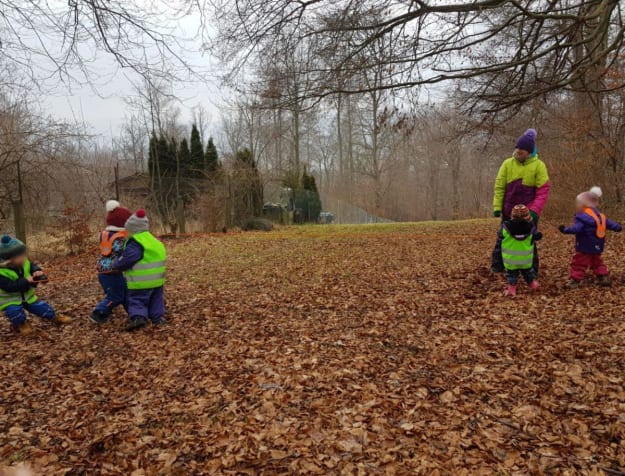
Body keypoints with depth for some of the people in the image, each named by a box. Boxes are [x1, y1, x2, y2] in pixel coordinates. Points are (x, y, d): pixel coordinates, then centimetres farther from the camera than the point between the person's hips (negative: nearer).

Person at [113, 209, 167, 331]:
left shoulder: (135, 244, -16)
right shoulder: (153, 240, 13)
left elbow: (126, 260, -21)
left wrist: (115, 264, -3)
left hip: (140, 281, -8)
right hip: (156, 278, 8)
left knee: (137, 299, 1)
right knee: (156, 299, 19)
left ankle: (138, 317, -15)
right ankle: (158, 317, 20)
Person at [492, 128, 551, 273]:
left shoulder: (538, 165, -6)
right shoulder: (508, 163, -1)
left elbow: (543, 190, -9)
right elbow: (499, 186, 0)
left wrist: (535, 210, -19)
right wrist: (497, 206, -6)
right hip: (509, 210, 2)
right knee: (503, 238, 8)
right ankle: (497, 266, 18)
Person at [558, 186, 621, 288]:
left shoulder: (582, 217, -18)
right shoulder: (601, 216, 8)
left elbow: (576, 229, -29)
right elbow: (610, 224, 17)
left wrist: (565, 229, -28)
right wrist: (618, 227, 36)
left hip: (585, 248, -8)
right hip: (597, 247, 8)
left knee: (579, 263, -2)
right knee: (597, 262, 23)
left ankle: (575, 280, -2)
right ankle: (603, 277, 23)